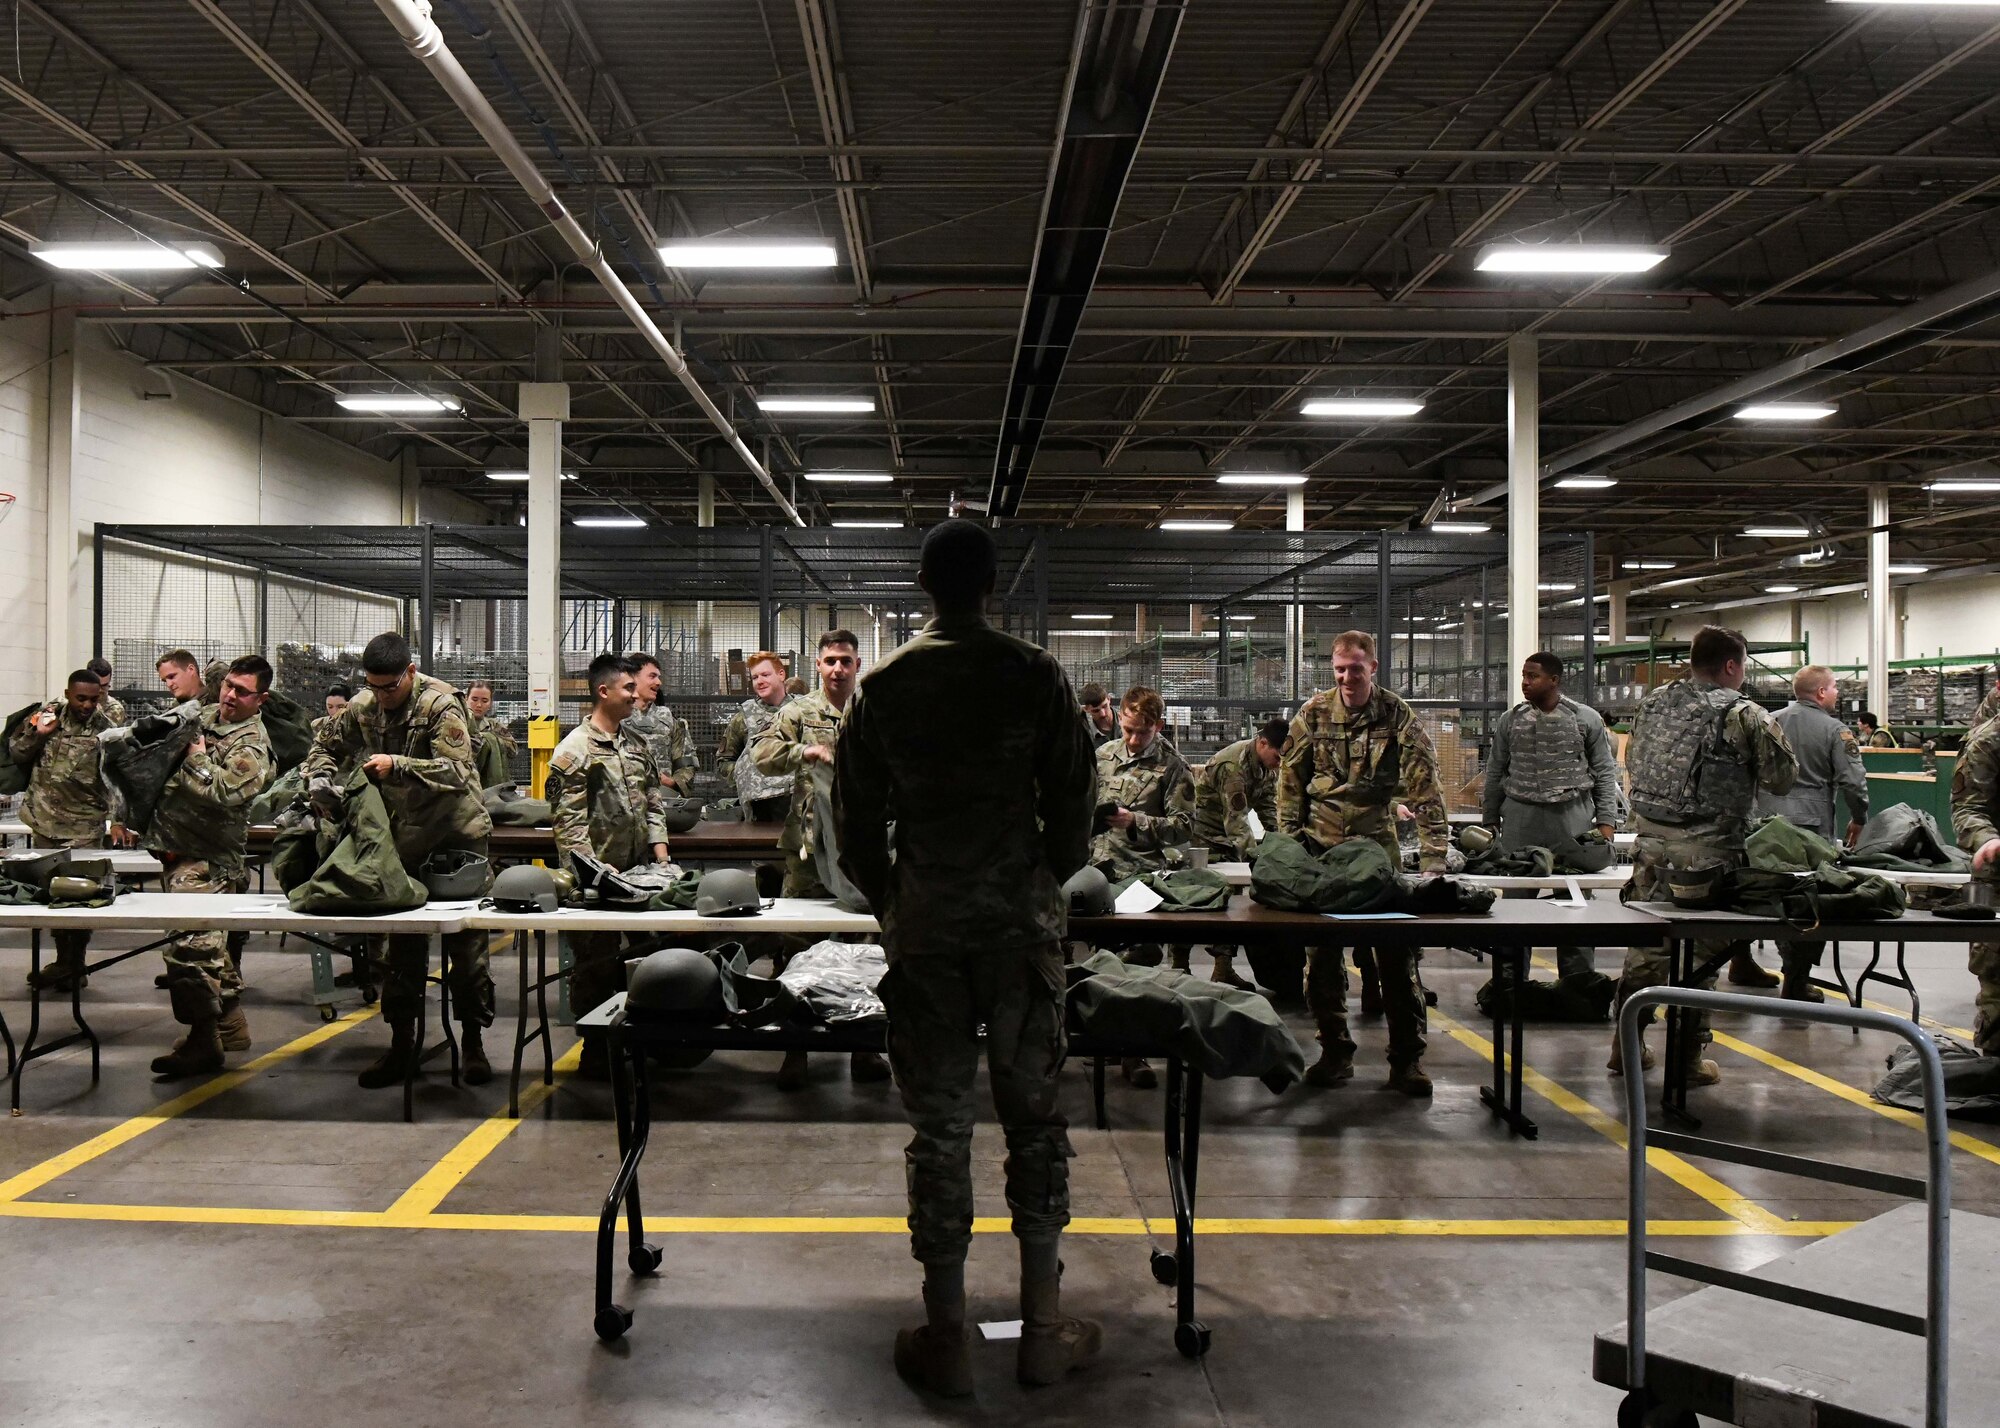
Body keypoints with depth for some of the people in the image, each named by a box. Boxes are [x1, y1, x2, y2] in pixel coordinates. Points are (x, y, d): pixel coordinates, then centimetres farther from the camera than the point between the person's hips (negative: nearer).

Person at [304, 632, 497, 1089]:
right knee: (401, 944, 11)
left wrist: (397, 765, -36)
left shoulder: (440, 705, -18)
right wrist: (319, 779, -5)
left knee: (466, 942, 2)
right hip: (402, 840, 5)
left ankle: (472, 1042, 13)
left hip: (457, 834, -5)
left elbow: (457, 772, -28)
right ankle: (401, 1043, 21)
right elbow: (325, 744, 16)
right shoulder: (361, 708, -1)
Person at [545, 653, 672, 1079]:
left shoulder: (638, 743, 13)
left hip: (637, 872, 7)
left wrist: (659, 845, 6)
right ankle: (595, 1055, 12)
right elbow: (569, 820, -14)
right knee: (595, 965, 2)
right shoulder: (575, 749, -10)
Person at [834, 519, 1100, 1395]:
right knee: (1034, 1117, 9)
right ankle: (1043, 1330, 17)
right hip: (1023, 923, 0)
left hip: (924, 927, 1)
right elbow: (1074, 804, 1)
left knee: (938, 1128, 7)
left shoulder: (883, 688, 0)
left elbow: (856, 819, 3)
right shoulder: (1036, 677, -2)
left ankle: (946, 1340, 14)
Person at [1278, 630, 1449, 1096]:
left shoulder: (1399, 718, -5)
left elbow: (1424, 790, -10)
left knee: (1397, 952, -2)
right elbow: (1290, 780, 7)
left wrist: (1434, 857, -18)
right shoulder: (1313, 714, 1)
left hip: (1379, 847, -2)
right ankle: (1335, 1052, 19)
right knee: (1321, 953, 6)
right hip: (1320, 848, 2)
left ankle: (1407, 1059, 9)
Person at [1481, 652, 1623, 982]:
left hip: (1572, 820, -1)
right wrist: (1490, 820, 9)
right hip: (1520, 819, 1)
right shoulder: (1510, 720, 8)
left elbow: (1605, 772, 5)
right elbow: (1495, 772, 12)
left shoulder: (1586, 719, 3)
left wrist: (1606, 820, -1)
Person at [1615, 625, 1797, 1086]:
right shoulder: (1745, 715, -8)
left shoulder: (1653, 702, 7)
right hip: (1705, 849, -5)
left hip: (1651, 840, 5)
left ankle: (1626, 1047, 20)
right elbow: (1782, 779, -3)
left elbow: (1632, 761, 15)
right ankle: (1686, 1058, 11)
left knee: (1645, 943, 13)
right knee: (1698, 951, 4)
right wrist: (1772, 736, 14)